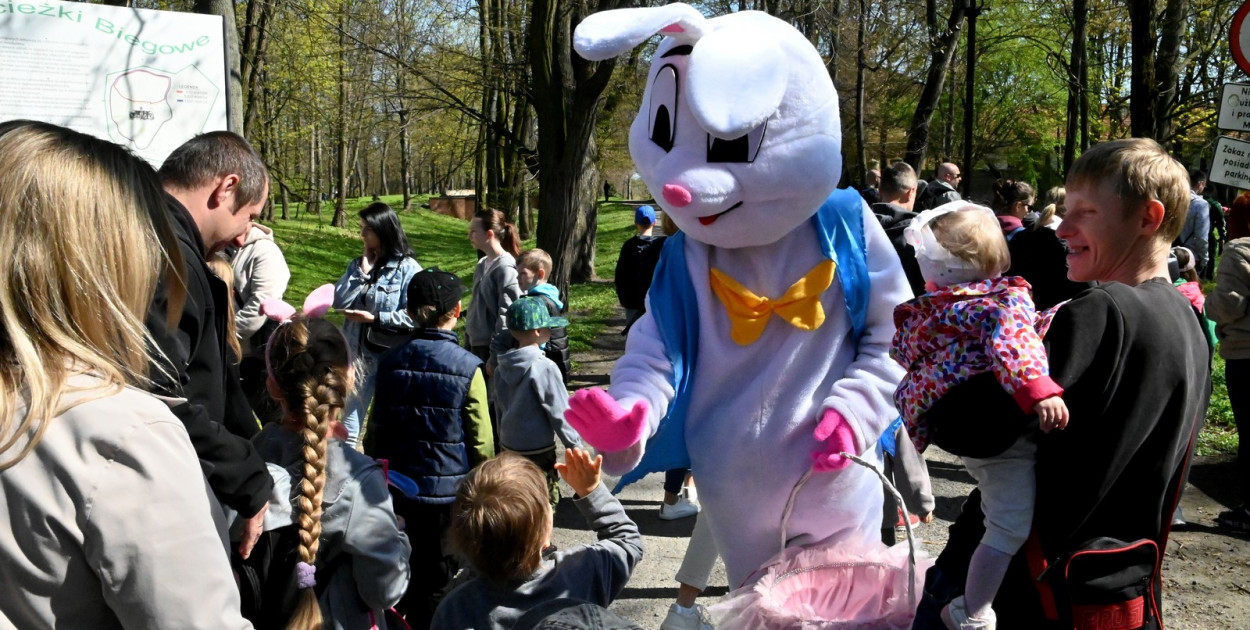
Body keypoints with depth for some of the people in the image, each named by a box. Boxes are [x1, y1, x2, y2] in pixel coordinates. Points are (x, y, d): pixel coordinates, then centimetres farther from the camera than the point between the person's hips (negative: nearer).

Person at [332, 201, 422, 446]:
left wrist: (375, 318, -20)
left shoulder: (407, 268, -11)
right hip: (356, 353, 5)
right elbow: (339, 301, -4)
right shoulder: (357, 264, 7)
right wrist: (363, 271, -9)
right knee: (349, 414, 11)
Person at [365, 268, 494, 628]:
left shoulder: (390, 362, -2)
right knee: (439, 577, 9)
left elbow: (374, 429, 6)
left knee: (417, 563, 20)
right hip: (451, 489, -4)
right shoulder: (467, 368, -14)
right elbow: (481, 440, -9)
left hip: (402, 486, 4)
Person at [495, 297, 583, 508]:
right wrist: (575, 445, -5)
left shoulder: (502, 368, 2)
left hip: (509, 448, 7)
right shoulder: (544, 367, -18)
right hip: (538, 451, -7)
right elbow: (560, 411, -15)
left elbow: (500, 409, 11)